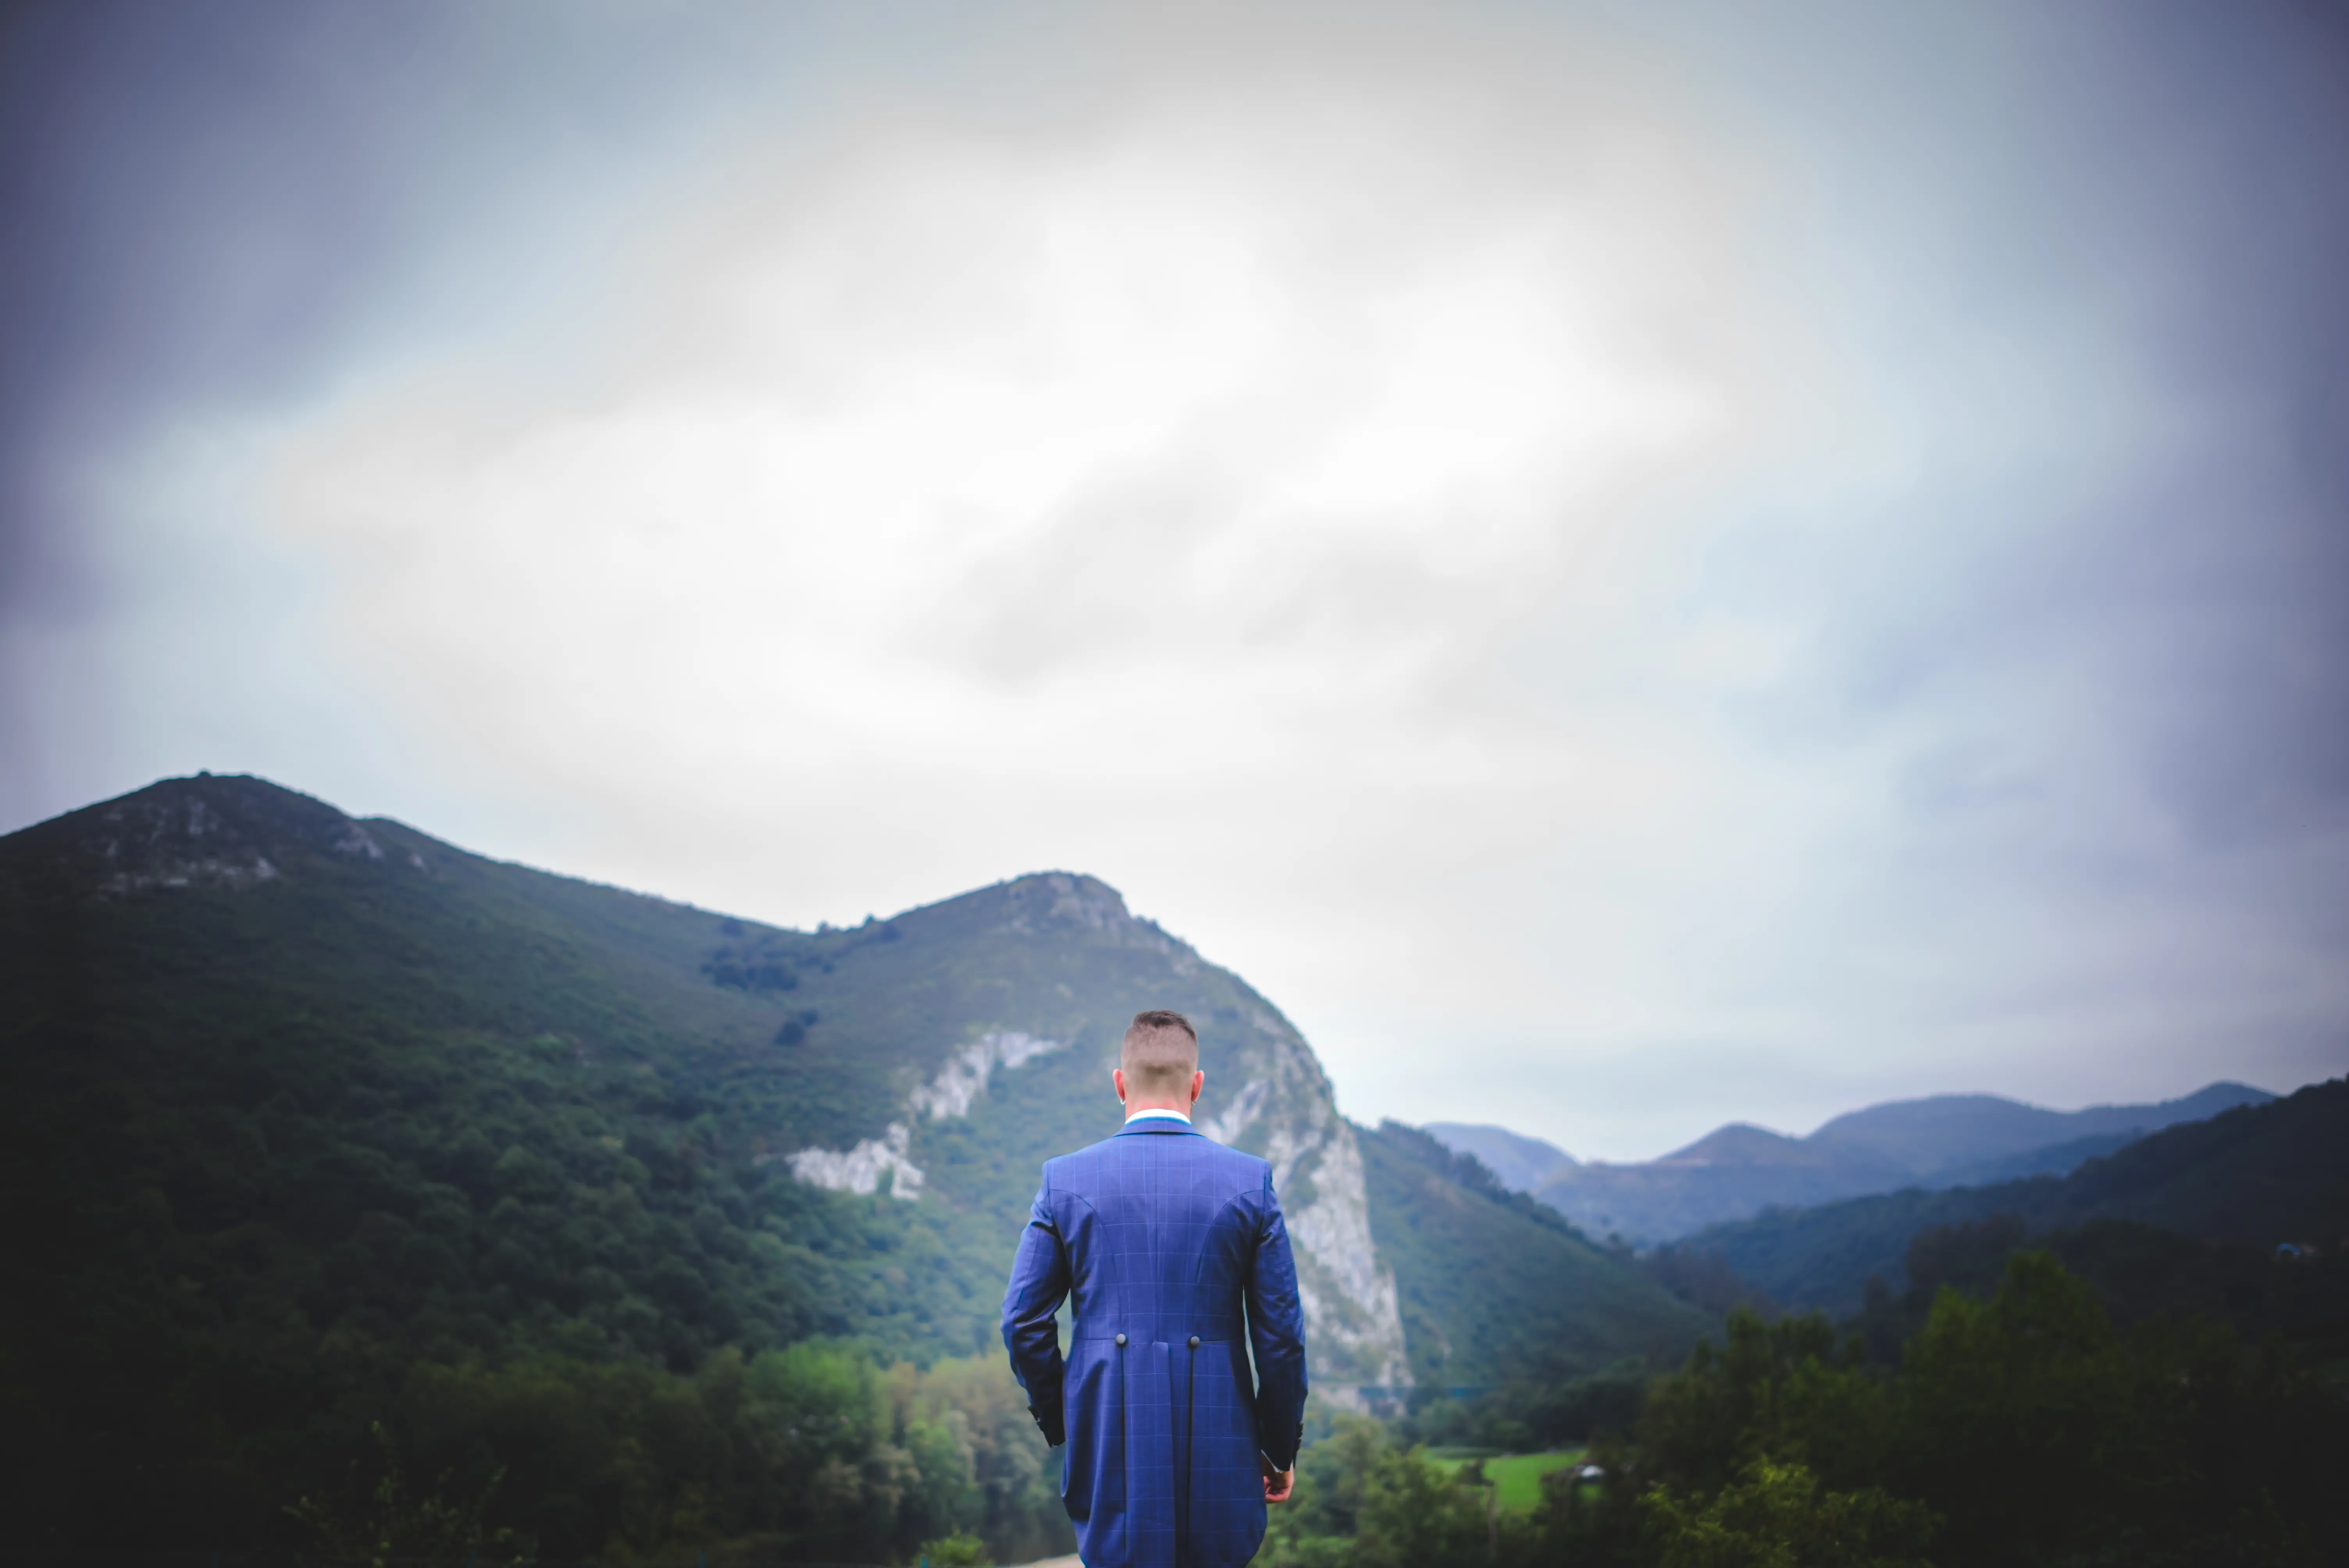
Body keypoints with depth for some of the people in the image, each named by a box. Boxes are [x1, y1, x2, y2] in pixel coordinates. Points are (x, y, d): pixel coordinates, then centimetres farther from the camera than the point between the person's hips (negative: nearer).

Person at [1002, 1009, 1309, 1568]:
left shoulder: (1064, 1179, -2)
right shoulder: (1251, 1181, -3)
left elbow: (1023, 1322, 0)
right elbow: (1281, 1333, -1)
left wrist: (1058, 1422, 14)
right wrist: (1282, 1449, 10)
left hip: (1106, 1436, 0)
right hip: (1215, 1436, 0)